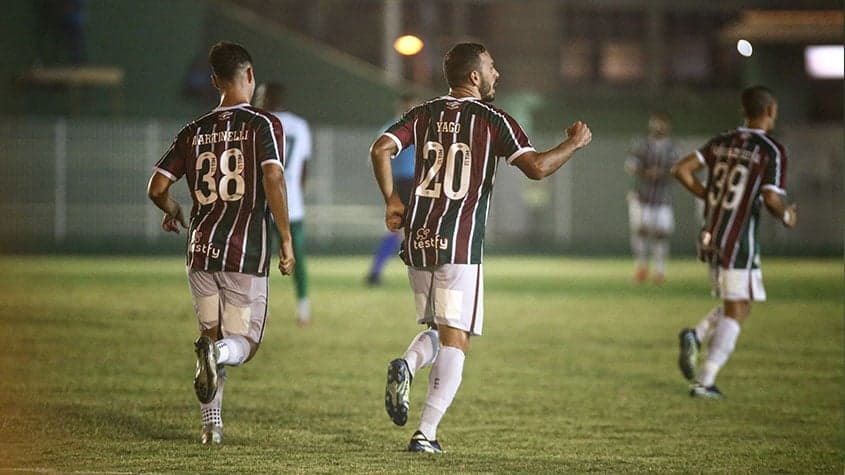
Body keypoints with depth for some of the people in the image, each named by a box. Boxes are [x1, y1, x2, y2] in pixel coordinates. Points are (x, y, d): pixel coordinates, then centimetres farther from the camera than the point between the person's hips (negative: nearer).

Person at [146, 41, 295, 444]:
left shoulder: (193, 132, 8)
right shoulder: (264, 125, -4)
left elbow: (157, 187, 7)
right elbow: (273, 181, -16)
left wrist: (172, 213, 29)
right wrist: (286, 239, -9)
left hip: (201, 251, 4)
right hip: (247, 254, -4)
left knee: (210, 334, 16)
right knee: (243, 342, 5)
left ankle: (211, 423, 6)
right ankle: (218, 352, -30)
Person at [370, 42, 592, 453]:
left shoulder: (424, 114, 9)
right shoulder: (493, 121, -3)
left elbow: (381, 149, -4)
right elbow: (536, 168, -11)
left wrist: (391, 200, 7)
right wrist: (575, 143, 5)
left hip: (418, 239, 5)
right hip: (460, 245, -5)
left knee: (437, 330, 20)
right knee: (456, 338, 0)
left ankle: (406, 366, -12)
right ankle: (426, 433, -8)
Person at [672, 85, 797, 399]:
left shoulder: (721, 142, 7)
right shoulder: (771, 151, -9)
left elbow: (681, 170, 1)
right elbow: (771, 199, -18)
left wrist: (709, 196, 12)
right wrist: (787, 216, 3)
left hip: (710, 239, 6)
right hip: (739, 242, -6)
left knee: (733, 307, 20)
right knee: (737, 310, 1)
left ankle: (695, 336, -6)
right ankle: (704, 382, -6)